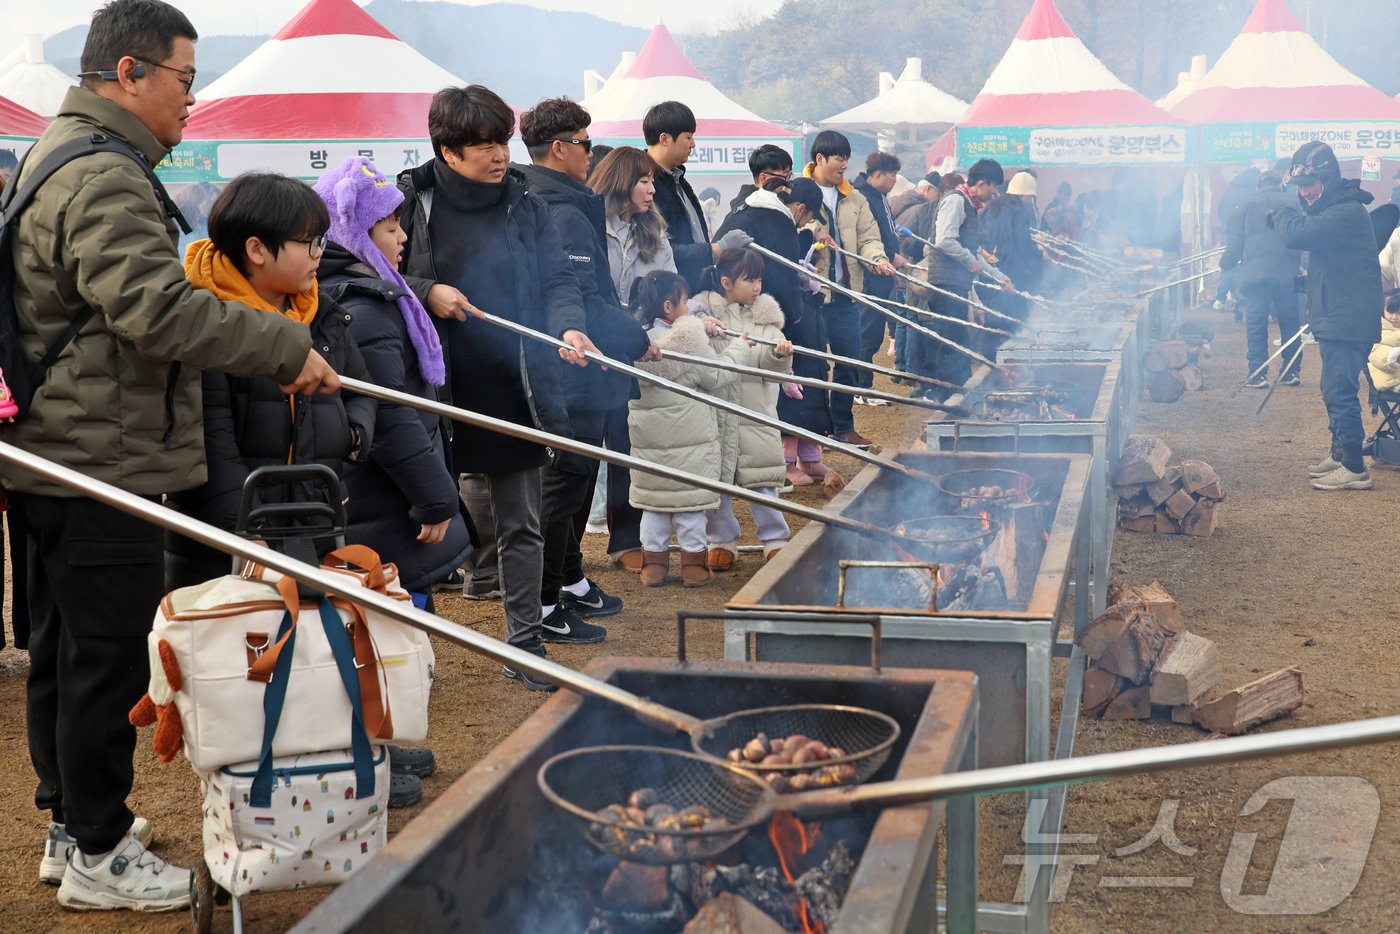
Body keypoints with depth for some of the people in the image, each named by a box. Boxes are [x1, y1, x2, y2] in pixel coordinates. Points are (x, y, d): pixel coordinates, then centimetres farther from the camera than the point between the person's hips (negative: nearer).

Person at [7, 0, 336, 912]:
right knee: (108, 656, -2)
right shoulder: (102, 180, -19)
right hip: (102, 461, -11)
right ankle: (97, 853, 9)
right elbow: (158, 307, -29)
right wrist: (287, 346, -24)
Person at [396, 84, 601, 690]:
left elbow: (557, 279, 1)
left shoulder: (525, 205, 5)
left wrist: (568, 325, -19)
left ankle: (524, 642, 21)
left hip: (512, 388, 2)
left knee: (521, 524, 9)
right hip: (436, 389, -2)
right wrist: (426, 293, -17)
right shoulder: (411, 201, -3)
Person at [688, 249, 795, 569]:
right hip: (714, 409, -1)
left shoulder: (766, 315, 6)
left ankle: (775, 539, 18)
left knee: (762, 478, 4)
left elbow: (774, 364, -1)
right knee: (715, 476, 6)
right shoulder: (703, 310, 0)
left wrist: (780, 353, -23)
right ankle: (722, 540, 22)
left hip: (756, 410, 1)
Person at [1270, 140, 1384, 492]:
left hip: (1349, 321, -11)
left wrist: (1282, 214, -10)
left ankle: (1354, 469, -5)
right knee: (1334, 388, 19)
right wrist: (1288, 216, -1)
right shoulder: (1332, 209, 16)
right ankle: (1340, 453, 32)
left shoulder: (1346, 213, -19)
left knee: (1340, 391, -9)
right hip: (1336, 319, 11)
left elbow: (1297, 235, -29)